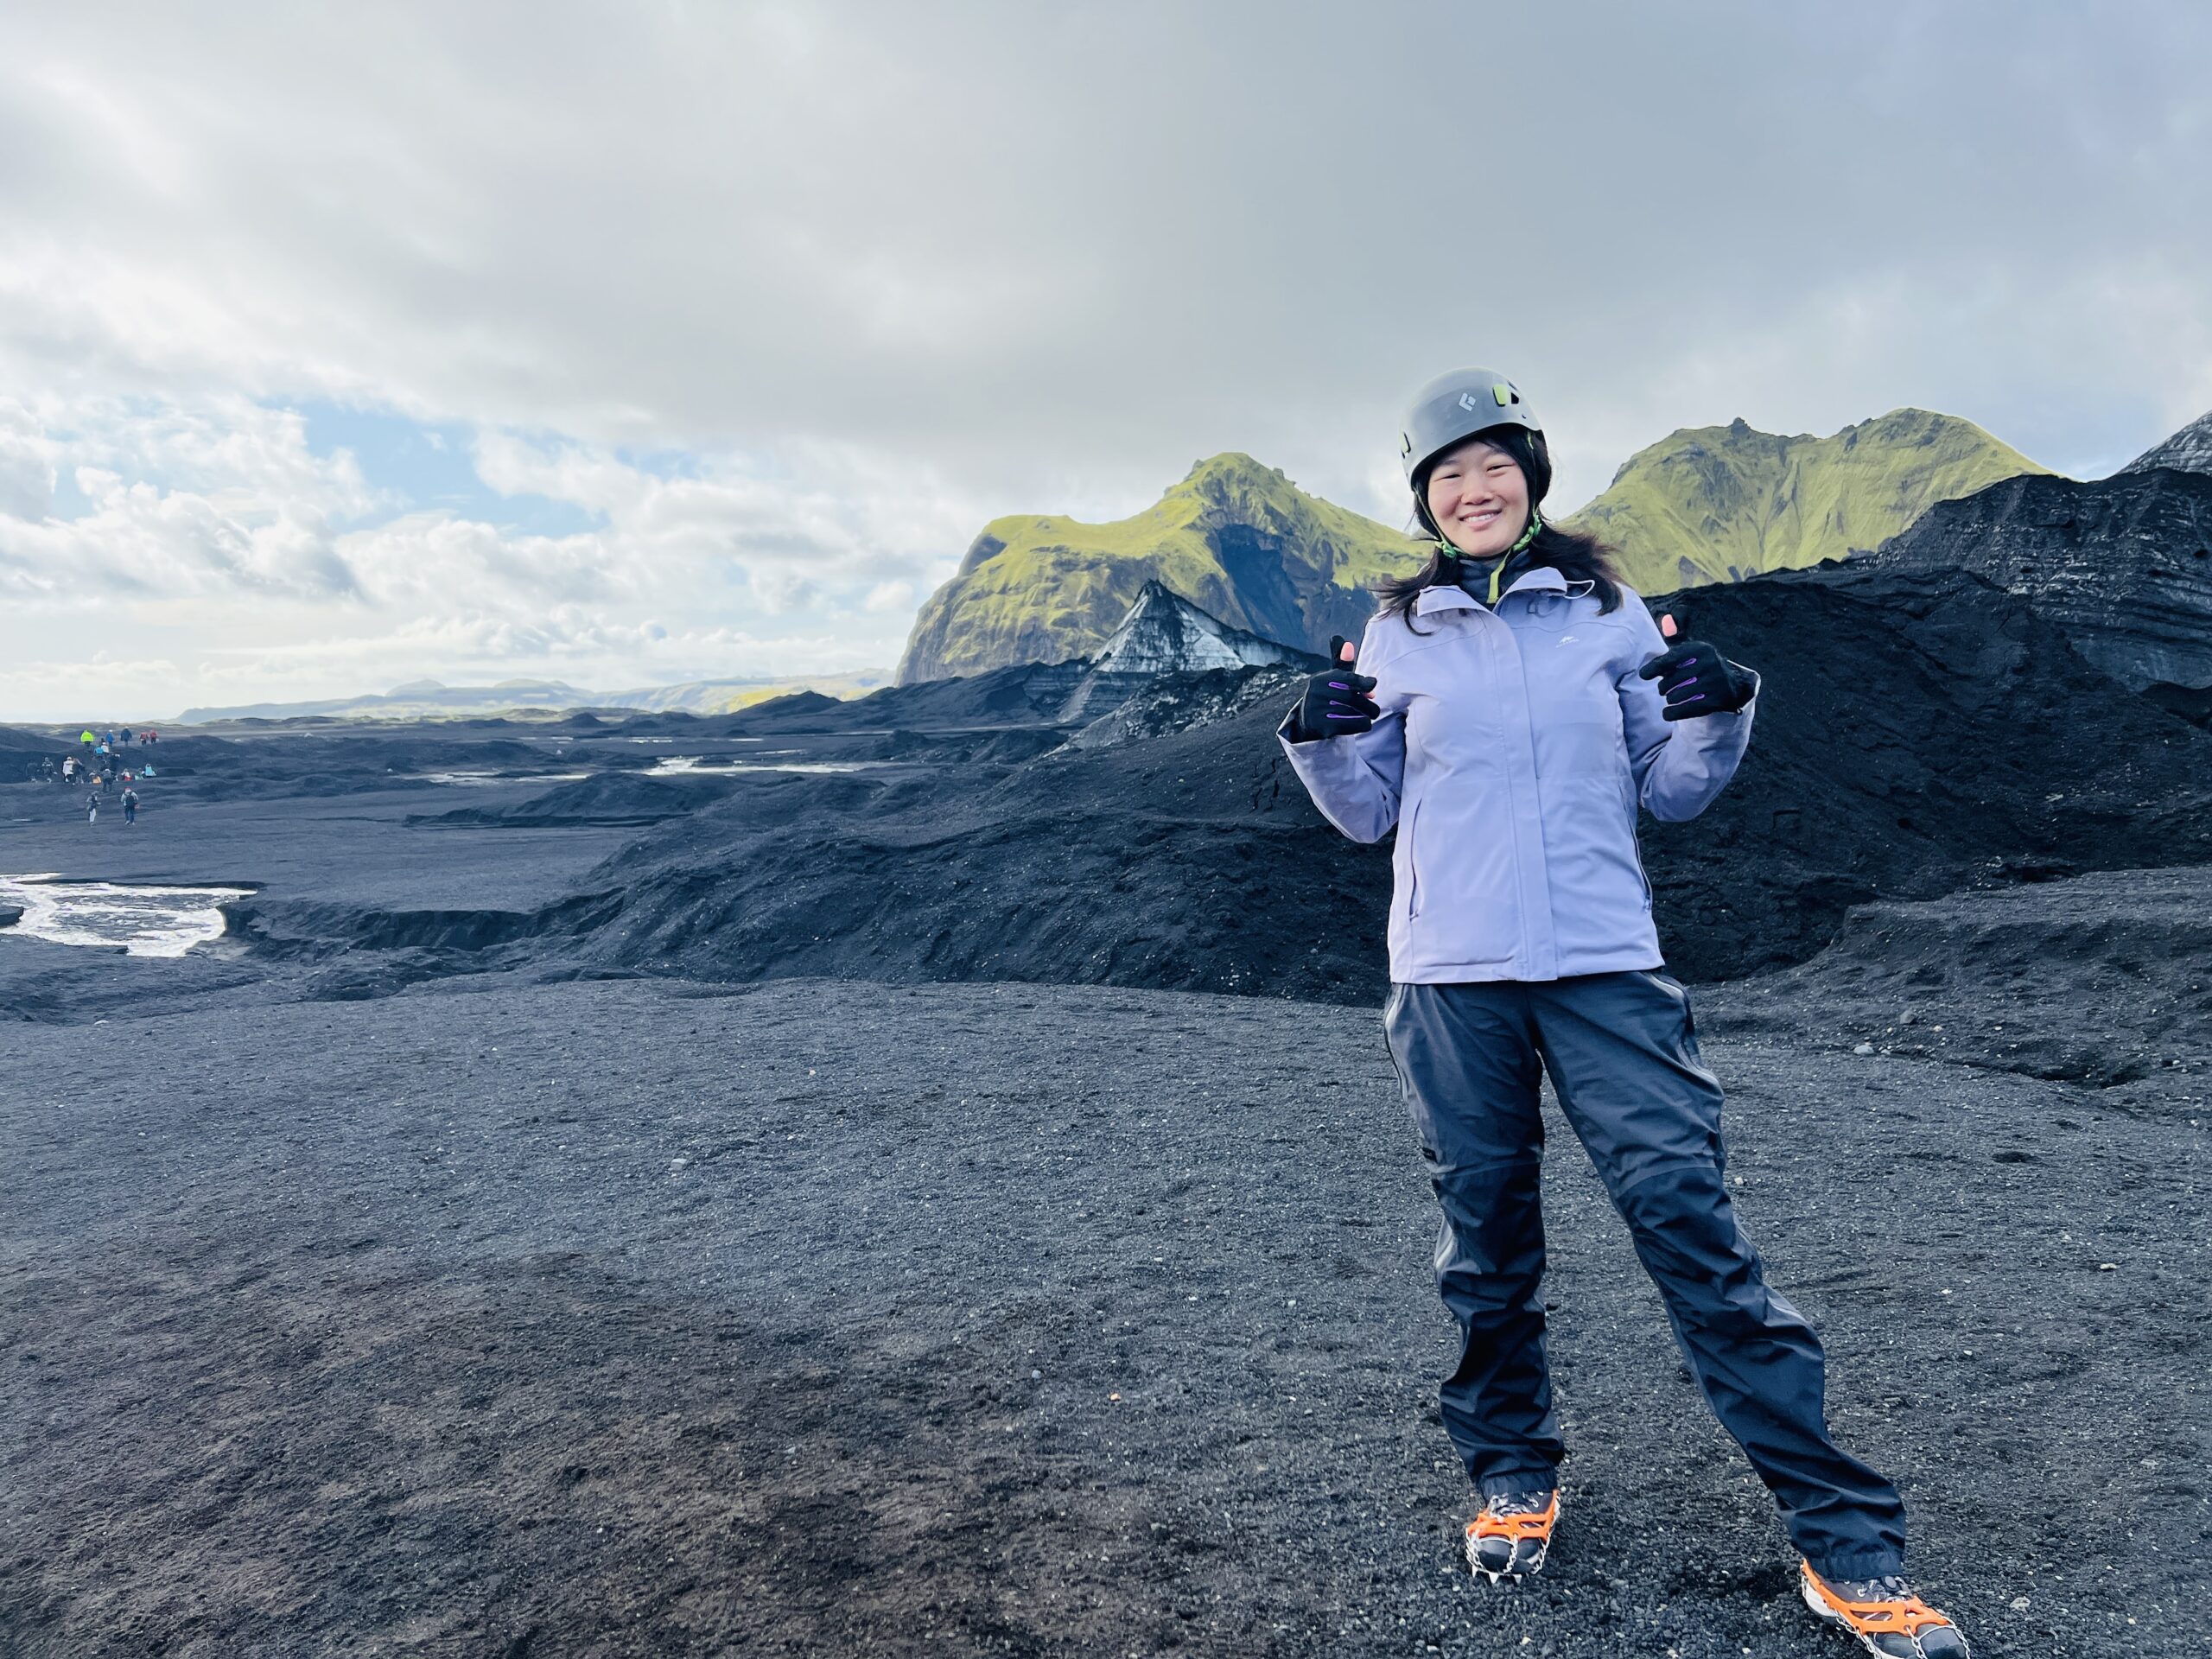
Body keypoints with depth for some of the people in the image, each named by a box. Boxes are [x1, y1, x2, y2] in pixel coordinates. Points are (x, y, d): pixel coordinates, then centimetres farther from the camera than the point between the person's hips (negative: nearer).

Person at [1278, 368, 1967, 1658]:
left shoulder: (1612, 613, 8)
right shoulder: (1400, 633, 7)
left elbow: (1672, 794, 10)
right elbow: (1370, 814, 10)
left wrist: (1719, 715, -8)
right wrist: (1324, 741, -8)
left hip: (1607, 967, 0)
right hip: (1454, 975, 1)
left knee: (1694, 1224, -4)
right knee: (1487, 1237, 10)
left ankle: (1844, 1538, 7)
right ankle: (1515, 1473, 30)